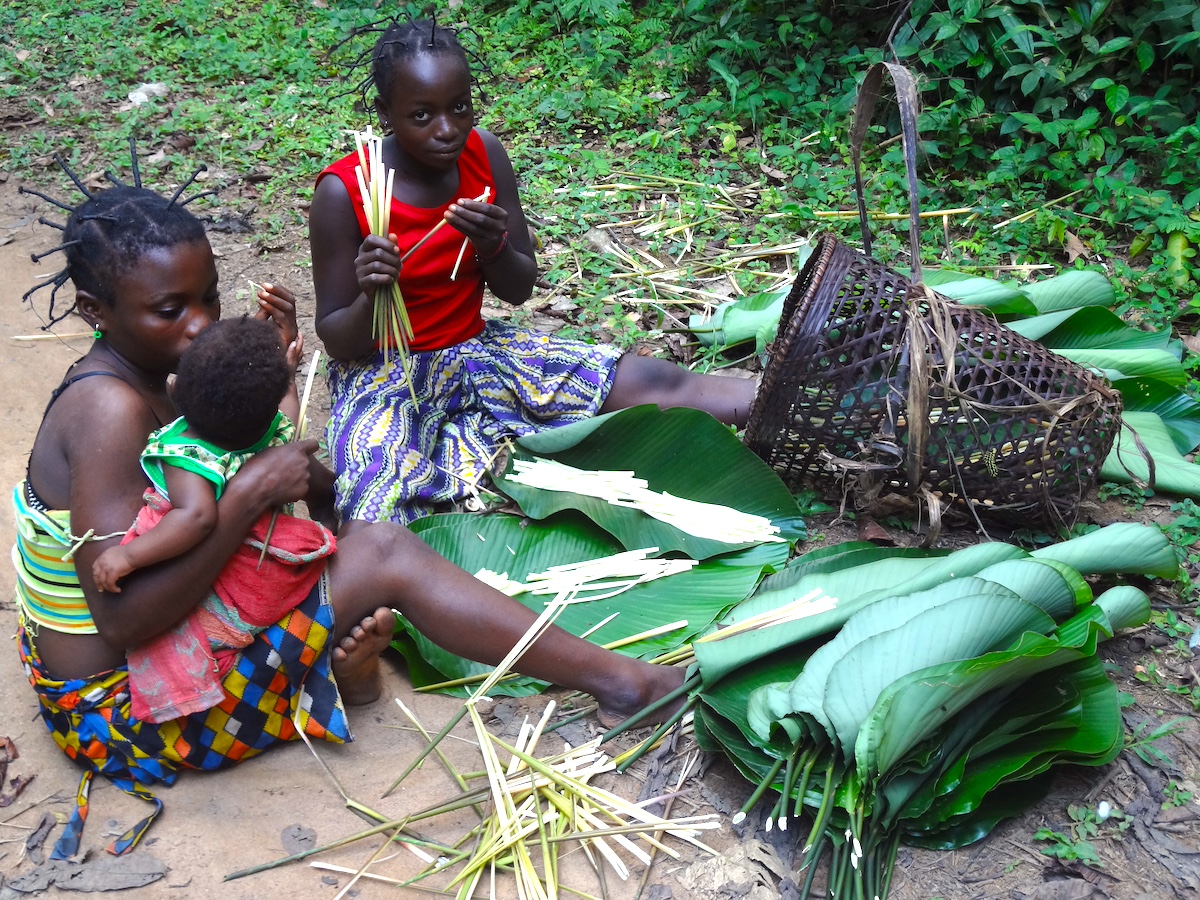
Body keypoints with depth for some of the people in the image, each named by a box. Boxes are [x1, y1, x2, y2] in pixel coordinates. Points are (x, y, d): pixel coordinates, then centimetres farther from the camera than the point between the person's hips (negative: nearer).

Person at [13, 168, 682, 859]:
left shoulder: (139, 381, 1)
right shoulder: (108, 410, -28)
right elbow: (124, 616, -34)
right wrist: (251, 491, -32)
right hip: (123, 711, -10)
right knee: (386, 554, -15)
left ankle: (344, 658, -4)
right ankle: (619, 682, -9)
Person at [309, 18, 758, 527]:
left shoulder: (483, 155, -6)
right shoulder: (343, 193, -18)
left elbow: (520, 290, 0)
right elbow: (336, 341, -11)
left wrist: (494, 249, -23)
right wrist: (371, 298, -34)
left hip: (476, 348, 4)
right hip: (383, 372, -3)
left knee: (655, 384, -14)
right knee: (375, 522, -34)